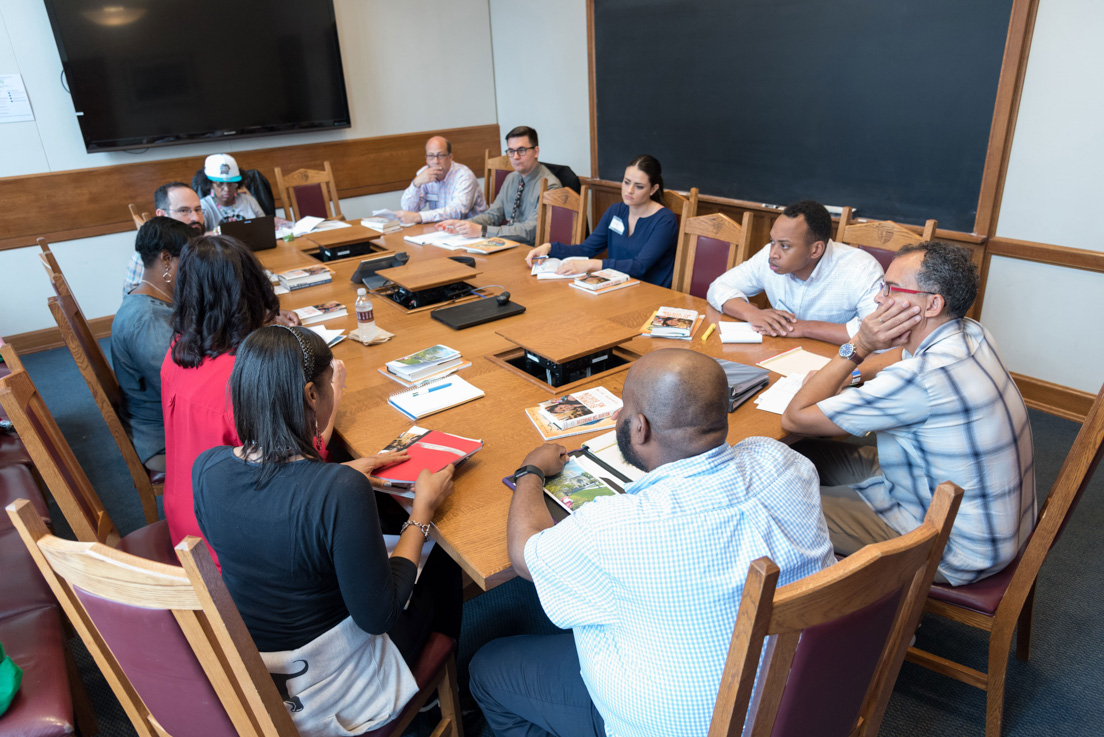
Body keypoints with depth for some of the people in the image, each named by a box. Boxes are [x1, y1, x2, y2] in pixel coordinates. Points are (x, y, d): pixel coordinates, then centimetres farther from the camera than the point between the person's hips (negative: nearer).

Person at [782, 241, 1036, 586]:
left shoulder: (922, 378, -34)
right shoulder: (971, 334, -6)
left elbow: (794, 419, -27)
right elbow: (906, 354, 20)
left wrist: (856, 347, -21)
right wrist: (840, 375, 4)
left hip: (957, 550, -9)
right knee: (808, 453, 10)